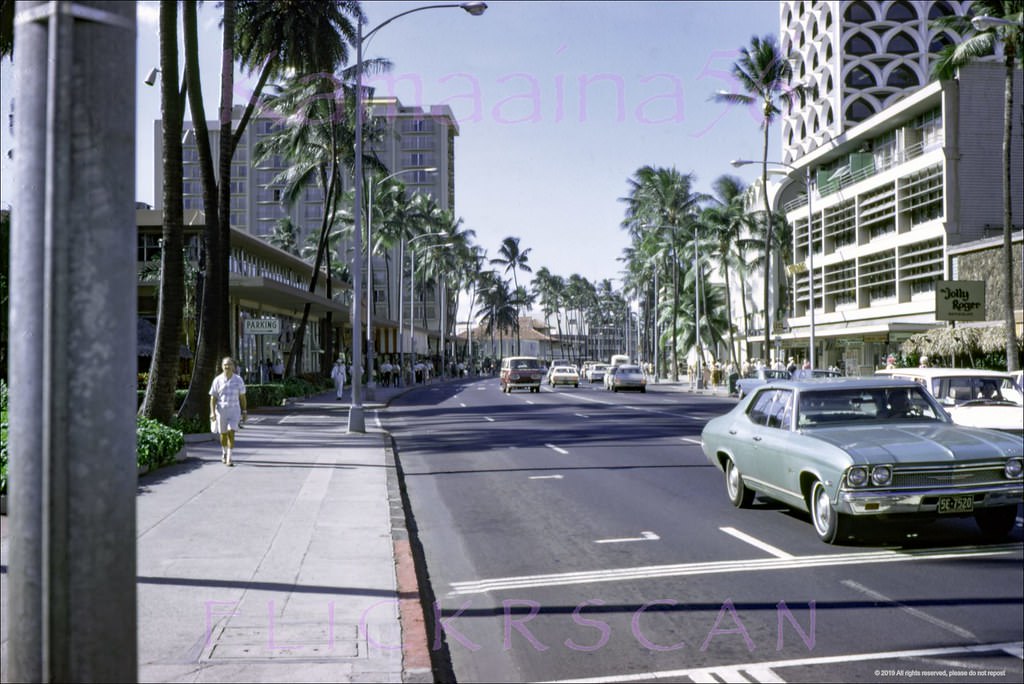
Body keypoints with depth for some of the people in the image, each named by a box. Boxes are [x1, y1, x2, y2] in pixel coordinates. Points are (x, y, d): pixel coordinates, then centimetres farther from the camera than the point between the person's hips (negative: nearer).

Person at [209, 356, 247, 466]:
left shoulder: (238, 379, -4)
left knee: (231, 433, -14)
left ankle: (229, 459, -12)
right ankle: (224, 452, 41)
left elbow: (242, 397, 3)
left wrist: (244, 412, 3)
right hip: (221, 411, 1)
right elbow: (213, 398, -4)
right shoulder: (217, 380, -6)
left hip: (234, 411, -1)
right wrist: (212, 413, -13)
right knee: (223, 434, 14)